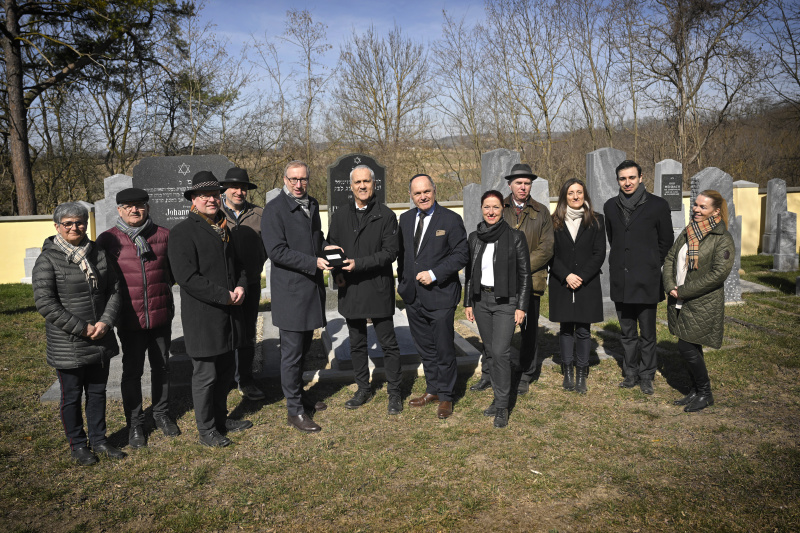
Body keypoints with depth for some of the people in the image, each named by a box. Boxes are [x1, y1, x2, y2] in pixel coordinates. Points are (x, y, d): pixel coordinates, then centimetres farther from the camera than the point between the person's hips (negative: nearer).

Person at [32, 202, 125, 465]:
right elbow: (45, 303, -15)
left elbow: (114, 290, 6)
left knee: (98, 391, 16)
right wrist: (81, 328, -18)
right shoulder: (48, 259, -10)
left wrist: (105, 322, -9)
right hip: (68, 344, -4)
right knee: (71, 396, 10)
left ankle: (98, 439, 32)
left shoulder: (99, 253, 4)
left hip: (101, 340, 5)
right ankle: (77, 444, 28)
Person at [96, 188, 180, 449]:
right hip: (130, 318, -2)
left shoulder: (163, 235, 0)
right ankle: (135, 424, 23)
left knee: (161, 366, 15)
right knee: (132, 370, 8)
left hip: (161, 314, 2)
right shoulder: (108, 239, -5)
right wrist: (120, 298, 1)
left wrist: (160, 288, 7)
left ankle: (161, 414, 33)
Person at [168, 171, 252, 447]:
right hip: (202, 316, -8)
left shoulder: (224, 228, 14)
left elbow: (237, 263, 22)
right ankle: (206, 429, 18)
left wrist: (240, 286, 1)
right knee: (205, 375, 2)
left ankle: (221, 418, 35)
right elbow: (187, 277, -19)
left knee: (225, 371, 18)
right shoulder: (183, 232, -11)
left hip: (228, 313, 8)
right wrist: (225, 296, -19)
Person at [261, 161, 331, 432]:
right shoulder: (275, 209, -12)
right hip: (290, 290, -8)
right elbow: (277, 251, -18)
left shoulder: (312, 204, 13)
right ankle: (294, 410, 10)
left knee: (303, 347, 18)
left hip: (312, 287, 8)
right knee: (292, 352, -1)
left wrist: (325, 246, 2)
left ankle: (299, 397, 33)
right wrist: (313, 262, -22)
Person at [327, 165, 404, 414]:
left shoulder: (386, 215, -4)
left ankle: (394, 392, 17)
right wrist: (337, 272, -4)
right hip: (350, 290, 4)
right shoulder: (340, 216, 9)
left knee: (388, 343, 4)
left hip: (379, 289, -4)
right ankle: (363, 389, 29)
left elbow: (390, 252, -10)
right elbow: (332, 247, 14)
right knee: (357, 343, 14)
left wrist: (358, 264, -19)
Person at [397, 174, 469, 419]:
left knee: (444, 348, 4)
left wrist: (434, 274, -18)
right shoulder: (405, 219, 10)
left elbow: (462, 254, -10)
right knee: (424, 347, 16)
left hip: (440, 295, -5)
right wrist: (402, 280, 10)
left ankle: (446, 397, 19)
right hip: (413, 295, 5)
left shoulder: (451, 219, -7)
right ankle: (432, 390, 31)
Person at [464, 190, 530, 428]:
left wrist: (521, 306, -7)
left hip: (506, 301, -5)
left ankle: (502, 406, 1)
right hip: (481, 299, 5)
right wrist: (468, 302, 9)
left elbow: (525, 274, -3)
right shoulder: (474, 237, 7)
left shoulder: (515, 237, -5)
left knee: (500, 351, -11)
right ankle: (500, 397, 25)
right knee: (491, 351, 11)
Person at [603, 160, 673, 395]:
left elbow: (666, 242, 4)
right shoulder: (610, 206, 9)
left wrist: (653, 267, 3)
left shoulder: (658, 205, -2)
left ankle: (646, 377, 17)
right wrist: (622, 262, 13)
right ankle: (630, 373, 25)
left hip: (646, 281, -3)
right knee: (627, 332, 13)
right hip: (620, 280, 4)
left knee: (647, 333, 4)